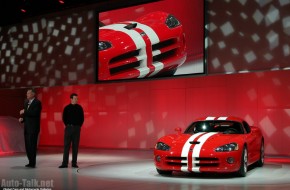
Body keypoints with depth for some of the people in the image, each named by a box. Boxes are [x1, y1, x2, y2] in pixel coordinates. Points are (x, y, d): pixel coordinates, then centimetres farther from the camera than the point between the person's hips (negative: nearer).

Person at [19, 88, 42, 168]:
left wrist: (24, 112, -18)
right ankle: (31, 162, 18)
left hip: (33, 127, -8)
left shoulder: (37, 102, -9)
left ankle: (32, 163, -2)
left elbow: (35, 113, -22)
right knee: (27, 145, 9)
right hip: (27, 127, 8)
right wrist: (22, 118, 1)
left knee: (32, 145, -7)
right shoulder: (26, 102, 15)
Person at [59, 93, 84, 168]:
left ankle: (74, 163, 7)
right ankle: (65, 163, 0)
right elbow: (64, 118, 8)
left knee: (75, 146, 2)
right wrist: (67, 125, 2)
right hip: (69, 128, -1)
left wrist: (79, 125, 2)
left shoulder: (79, 108, 5)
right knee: (66, 145, -2)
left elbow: (82, 118, 9)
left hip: (77, 128, 1)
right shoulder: (67, 108, 3)